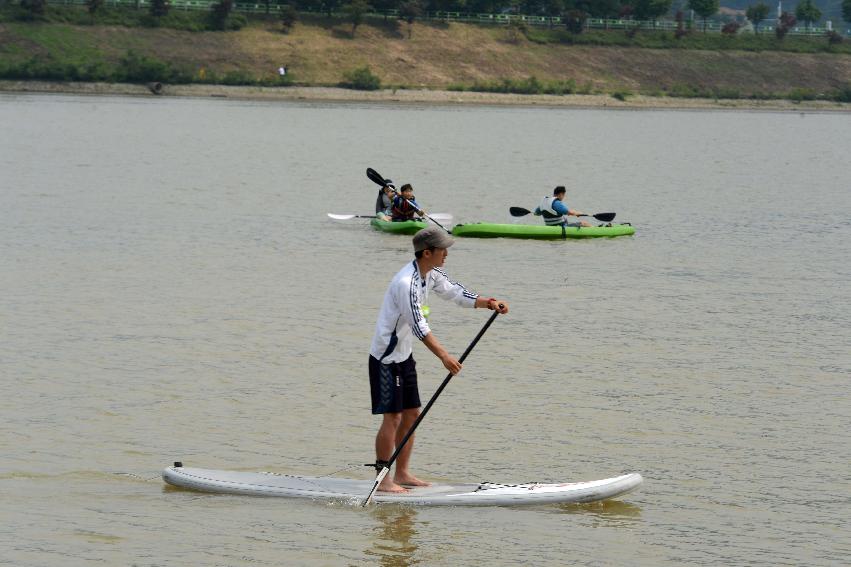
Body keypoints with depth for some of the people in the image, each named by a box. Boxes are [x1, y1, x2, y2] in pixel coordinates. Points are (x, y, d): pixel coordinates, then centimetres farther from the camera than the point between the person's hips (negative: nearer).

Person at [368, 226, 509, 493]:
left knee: (411, 413, 11)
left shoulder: (430, 275, 4)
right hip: (386, 358, -10)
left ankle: (402, 473, 18)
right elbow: (418, 325, -30)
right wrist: (444, 356, -34)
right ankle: (383, 479, -3)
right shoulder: (407, 283, -27)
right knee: (392, 416, -8)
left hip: (404, 355, 10)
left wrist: (488, 303, 1)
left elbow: (454, 292, 14)